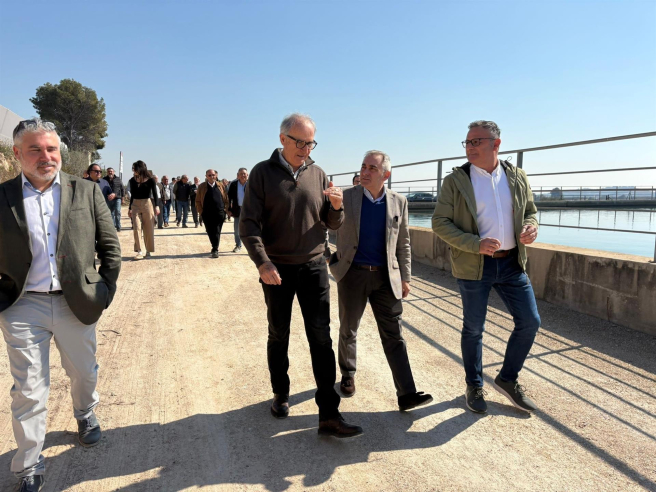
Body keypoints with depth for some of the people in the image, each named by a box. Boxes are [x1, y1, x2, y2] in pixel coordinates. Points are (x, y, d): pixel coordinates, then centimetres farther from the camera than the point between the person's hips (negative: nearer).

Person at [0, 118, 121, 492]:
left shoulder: (87, 191, -1)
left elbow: (110, 245, 3)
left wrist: (107, 289, -1)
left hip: (77, 303, 1)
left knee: (84, 372, 20)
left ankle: (86, 415, 52)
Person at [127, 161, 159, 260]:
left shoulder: (150, 180, -3)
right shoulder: (132, 180, 6)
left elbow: (155, 194, 0)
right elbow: (132, 195, 14)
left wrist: (156, 206, -10)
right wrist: (130, 208, 15)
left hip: (148, 204, -2)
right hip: (135, 205, 3)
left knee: (149, 229, 3)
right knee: (136, 228, -6)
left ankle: (149, 251, 14)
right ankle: (139, 251, -5)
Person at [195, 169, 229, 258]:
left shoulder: (220, 185, 8)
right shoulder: (202, 186, 5)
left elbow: (226, 198, 10)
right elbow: (198, 201, 6)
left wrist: (225, 209, 2)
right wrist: (201, 212, 0)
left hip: (219, 213, 0)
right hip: (207, 214, 0)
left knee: (217, 233, -2)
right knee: (210, 232, 6)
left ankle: (215, 250, 4)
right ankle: (215, 248, 23)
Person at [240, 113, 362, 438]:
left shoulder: (317, 175, 5)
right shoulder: (262, 173, -4)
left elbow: (332, 224, 8)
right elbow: (248, 224, -9)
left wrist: (336, 207, -15)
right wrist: (262, 262, -22)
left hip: (313, 266, 2)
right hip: (276, 270, -1)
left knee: (321, 337, -2)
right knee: (278, 335, 13)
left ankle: (329, 415, 3)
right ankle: (280, 393, 34)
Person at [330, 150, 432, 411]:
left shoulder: (399, 202, 1)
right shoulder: (346, 197, -5)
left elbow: (403, 243, 7)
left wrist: (404, 278, 6)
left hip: (385, 276, 1)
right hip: (352, 274, 0)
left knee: (393, 335, -1)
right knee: (348, 330, 14)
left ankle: (406, 394, 2)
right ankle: (348, 374, 37)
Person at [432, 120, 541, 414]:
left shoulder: (517, 177, 5)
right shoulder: (455, 181, -5)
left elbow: (530, 210, 16)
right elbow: (439, 222, -8)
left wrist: (530, 226, -9)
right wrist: (475, 244, -20)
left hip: (512, 263, 4)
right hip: (474, 265, -3)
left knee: (529, 321, 5)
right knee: (473, 329, 8)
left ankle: (507, 379, 27)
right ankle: (474, 386, 29)